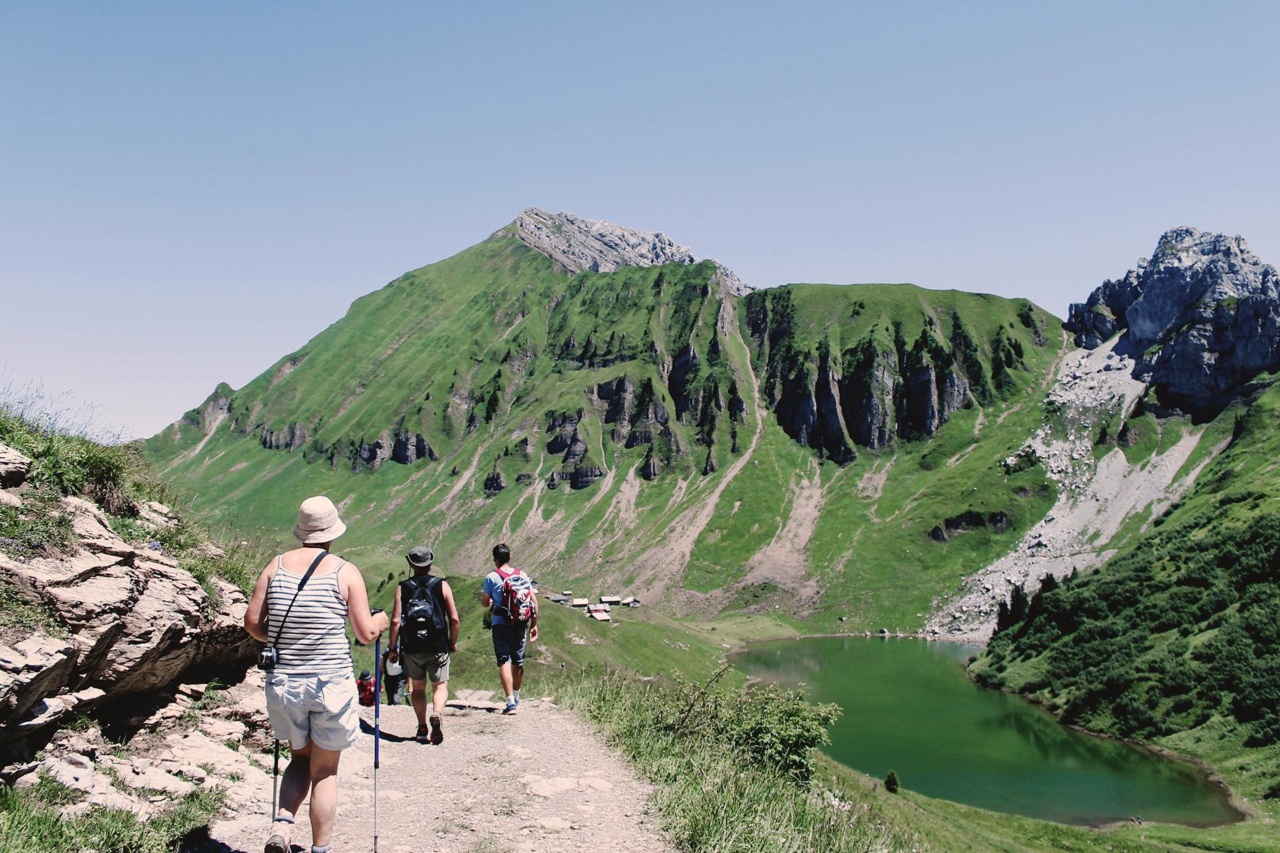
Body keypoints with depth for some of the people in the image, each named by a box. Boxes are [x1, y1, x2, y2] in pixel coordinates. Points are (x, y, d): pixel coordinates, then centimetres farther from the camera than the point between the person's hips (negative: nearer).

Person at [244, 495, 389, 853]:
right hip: (331, 683, -3)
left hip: (284, 684, 3)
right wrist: (381, 620, 16)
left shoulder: (276, 566, 1)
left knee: (300, 759, 23)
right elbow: (366, 633, -6)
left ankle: (281, 824, 3)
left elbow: (252, 623, 3)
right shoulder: (346, 572, -8)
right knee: (325, 770, 11)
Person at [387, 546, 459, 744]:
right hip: (438, 646, -1)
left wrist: (393, 648, 2)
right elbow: (454, 618, -3)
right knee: (440, 686, 8)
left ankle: (422, 728, 11)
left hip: (412, 648, 1)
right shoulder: (442, 585, 0)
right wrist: (453, 642, 11)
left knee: (417, 688, 16)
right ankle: (436, 714, -19)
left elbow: (396, 621, -6)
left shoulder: (402, 587, 0)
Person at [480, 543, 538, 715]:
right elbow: (534, 601, 2)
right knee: (518, 662, 17)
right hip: (520, 624, 4)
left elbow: (485, 603, 1)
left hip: (500, 624, -4)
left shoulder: (491, 578, -6)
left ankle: (510, 702, -19)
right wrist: (534, 624, 9)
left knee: (504, 662, -6)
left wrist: (484, 595, 24)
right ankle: (516, 698, 34)